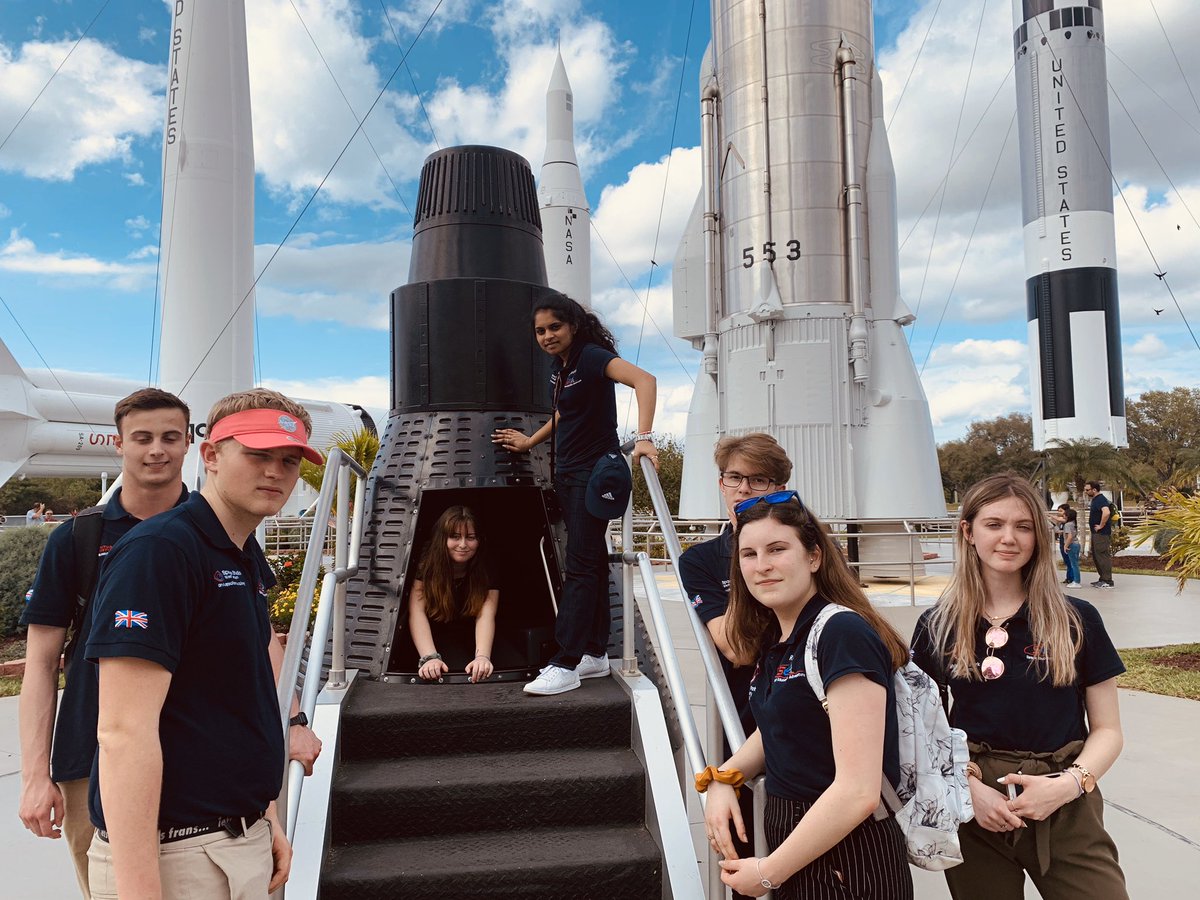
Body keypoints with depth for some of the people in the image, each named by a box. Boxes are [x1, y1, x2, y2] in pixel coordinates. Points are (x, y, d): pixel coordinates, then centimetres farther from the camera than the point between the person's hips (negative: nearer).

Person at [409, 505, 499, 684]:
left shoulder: (487, 571, -11)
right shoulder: (426, 566, -14)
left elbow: (486, 615, -24)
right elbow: (417, 611, -23)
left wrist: (482, 656, -43)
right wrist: (429, 657, -38)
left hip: (471, 642, 3)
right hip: (434, 640, -3)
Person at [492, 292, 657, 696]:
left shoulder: (592, 356, -15)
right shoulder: (559, 366, 11)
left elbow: (644, 380, -31)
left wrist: (644, 437, -42)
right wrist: (530, 442, 34)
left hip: (593, 472, -9)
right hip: (567, 473, 9)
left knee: (580, 565, -9)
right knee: (591, 562, 11)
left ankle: (566, 665, -7)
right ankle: (595, 654, 18)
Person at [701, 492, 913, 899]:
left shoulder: (845, 634, -21)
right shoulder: (776, 639, 5)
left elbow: (858, 792, -25)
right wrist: (722, 779, 0)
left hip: (849, 864, -8)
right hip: (791, 846, 8)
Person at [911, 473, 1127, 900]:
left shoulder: (1077, 621, -1)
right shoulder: (937, 626, 0)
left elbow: (1107, 730, 3)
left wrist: (1068, 784, -13)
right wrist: (967, 786, -11)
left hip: (1065, 811, 0)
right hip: (974, 812, 1)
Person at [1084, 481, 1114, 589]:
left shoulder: (1101, 499, -17)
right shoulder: (1094, 500, 15)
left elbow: (1106, 512, -34)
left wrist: (1101, 526, -25)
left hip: (1102, 534, -11)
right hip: (1096, 533, 11)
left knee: (1103, 556, -8)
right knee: (1095, 556, 16)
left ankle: (1107, 581, -5)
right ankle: (1102, 579, 23)